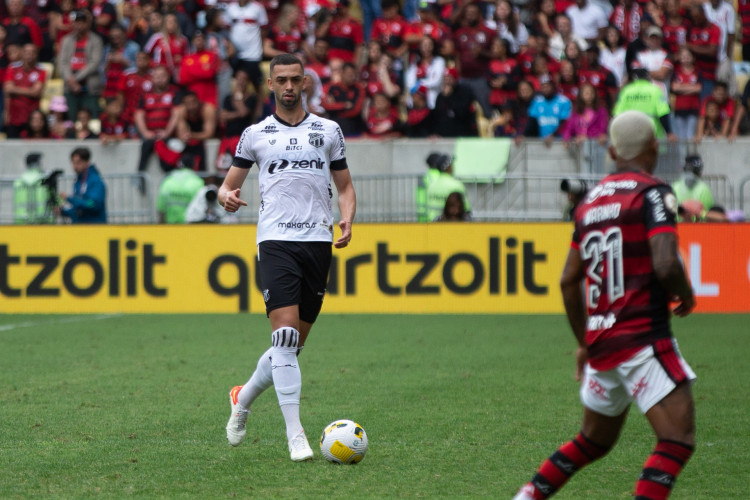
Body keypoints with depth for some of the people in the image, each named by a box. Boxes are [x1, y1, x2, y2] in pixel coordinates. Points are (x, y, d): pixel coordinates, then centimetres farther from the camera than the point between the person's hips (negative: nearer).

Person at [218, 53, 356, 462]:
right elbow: (228, 185, 14)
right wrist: (227, 196, -11)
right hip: (275, 241, -2)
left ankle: (244, 398, 32)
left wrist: (347, 220, -3)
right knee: (285, 333, -17)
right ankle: (295, 435, -17)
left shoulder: (328, 131, 13)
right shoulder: (255, 134, 10)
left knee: (294, 345, 6)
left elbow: (345, 186, 17)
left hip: (318, 241, 3)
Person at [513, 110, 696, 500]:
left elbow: (569, 281, 18)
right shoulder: (653, 193, -8)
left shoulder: (591, 201, 15)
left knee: (594, 441, 24)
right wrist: (685, 295, 0)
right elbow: (665, 265, -21)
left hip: (600, 342, 8)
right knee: (678, 438, -11)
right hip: (643, 336, -8)